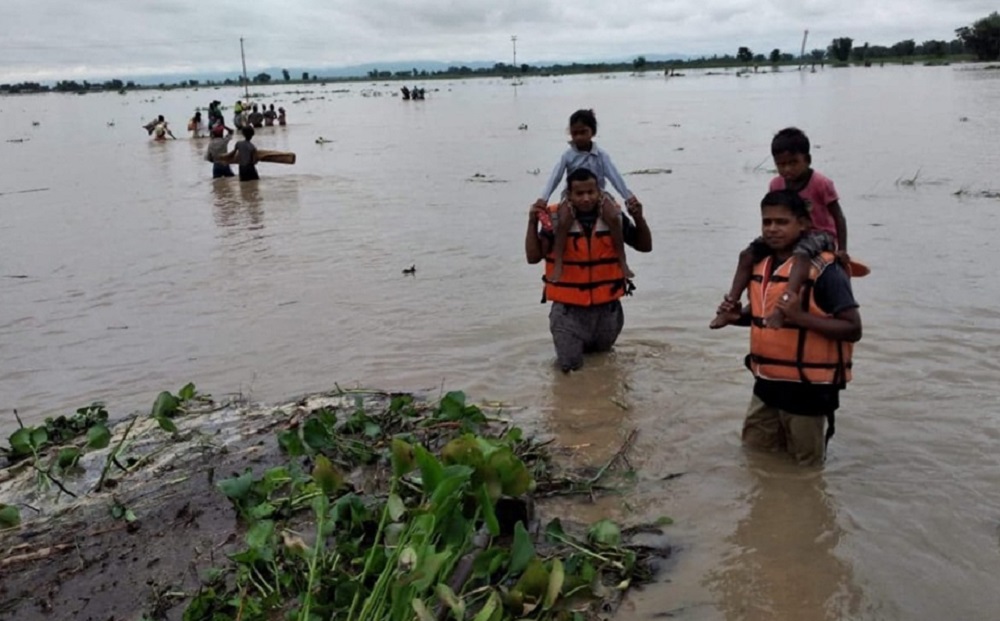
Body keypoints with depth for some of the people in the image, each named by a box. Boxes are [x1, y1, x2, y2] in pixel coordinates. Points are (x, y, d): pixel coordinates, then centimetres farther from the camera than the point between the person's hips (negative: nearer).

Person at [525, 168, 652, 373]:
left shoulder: (613, 215, -7)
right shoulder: (555, 218, -13)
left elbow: (645, 246, 1)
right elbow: (533, 257, -12)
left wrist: (639, 218, -17)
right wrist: (533, 223, -24)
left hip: (607, 305, 3)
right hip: (568, 307, -2)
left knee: (601, 350, 23)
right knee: (569, 364, 2)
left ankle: (588, 343, 56)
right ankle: (569, 344, 35)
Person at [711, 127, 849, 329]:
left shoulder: (820, 184, -14)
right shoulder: (776, 184, 1)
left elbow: (838, 217, -9)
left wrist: (841, 249, -14)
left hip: (820, 234, -6)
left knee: (801, 254, -42)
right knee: (748, 254, -11)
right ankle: (730, 304, -13)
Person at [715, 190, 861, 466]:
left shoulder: (823, 269, -18)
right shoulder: (760, 263, 5)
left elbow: (853, 330, -20)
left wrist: (801, 317, -31)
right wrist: (739, 317, 0)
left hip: (807, 388, -7)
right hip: (766, 384, 7)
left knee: (803, 470, 13)